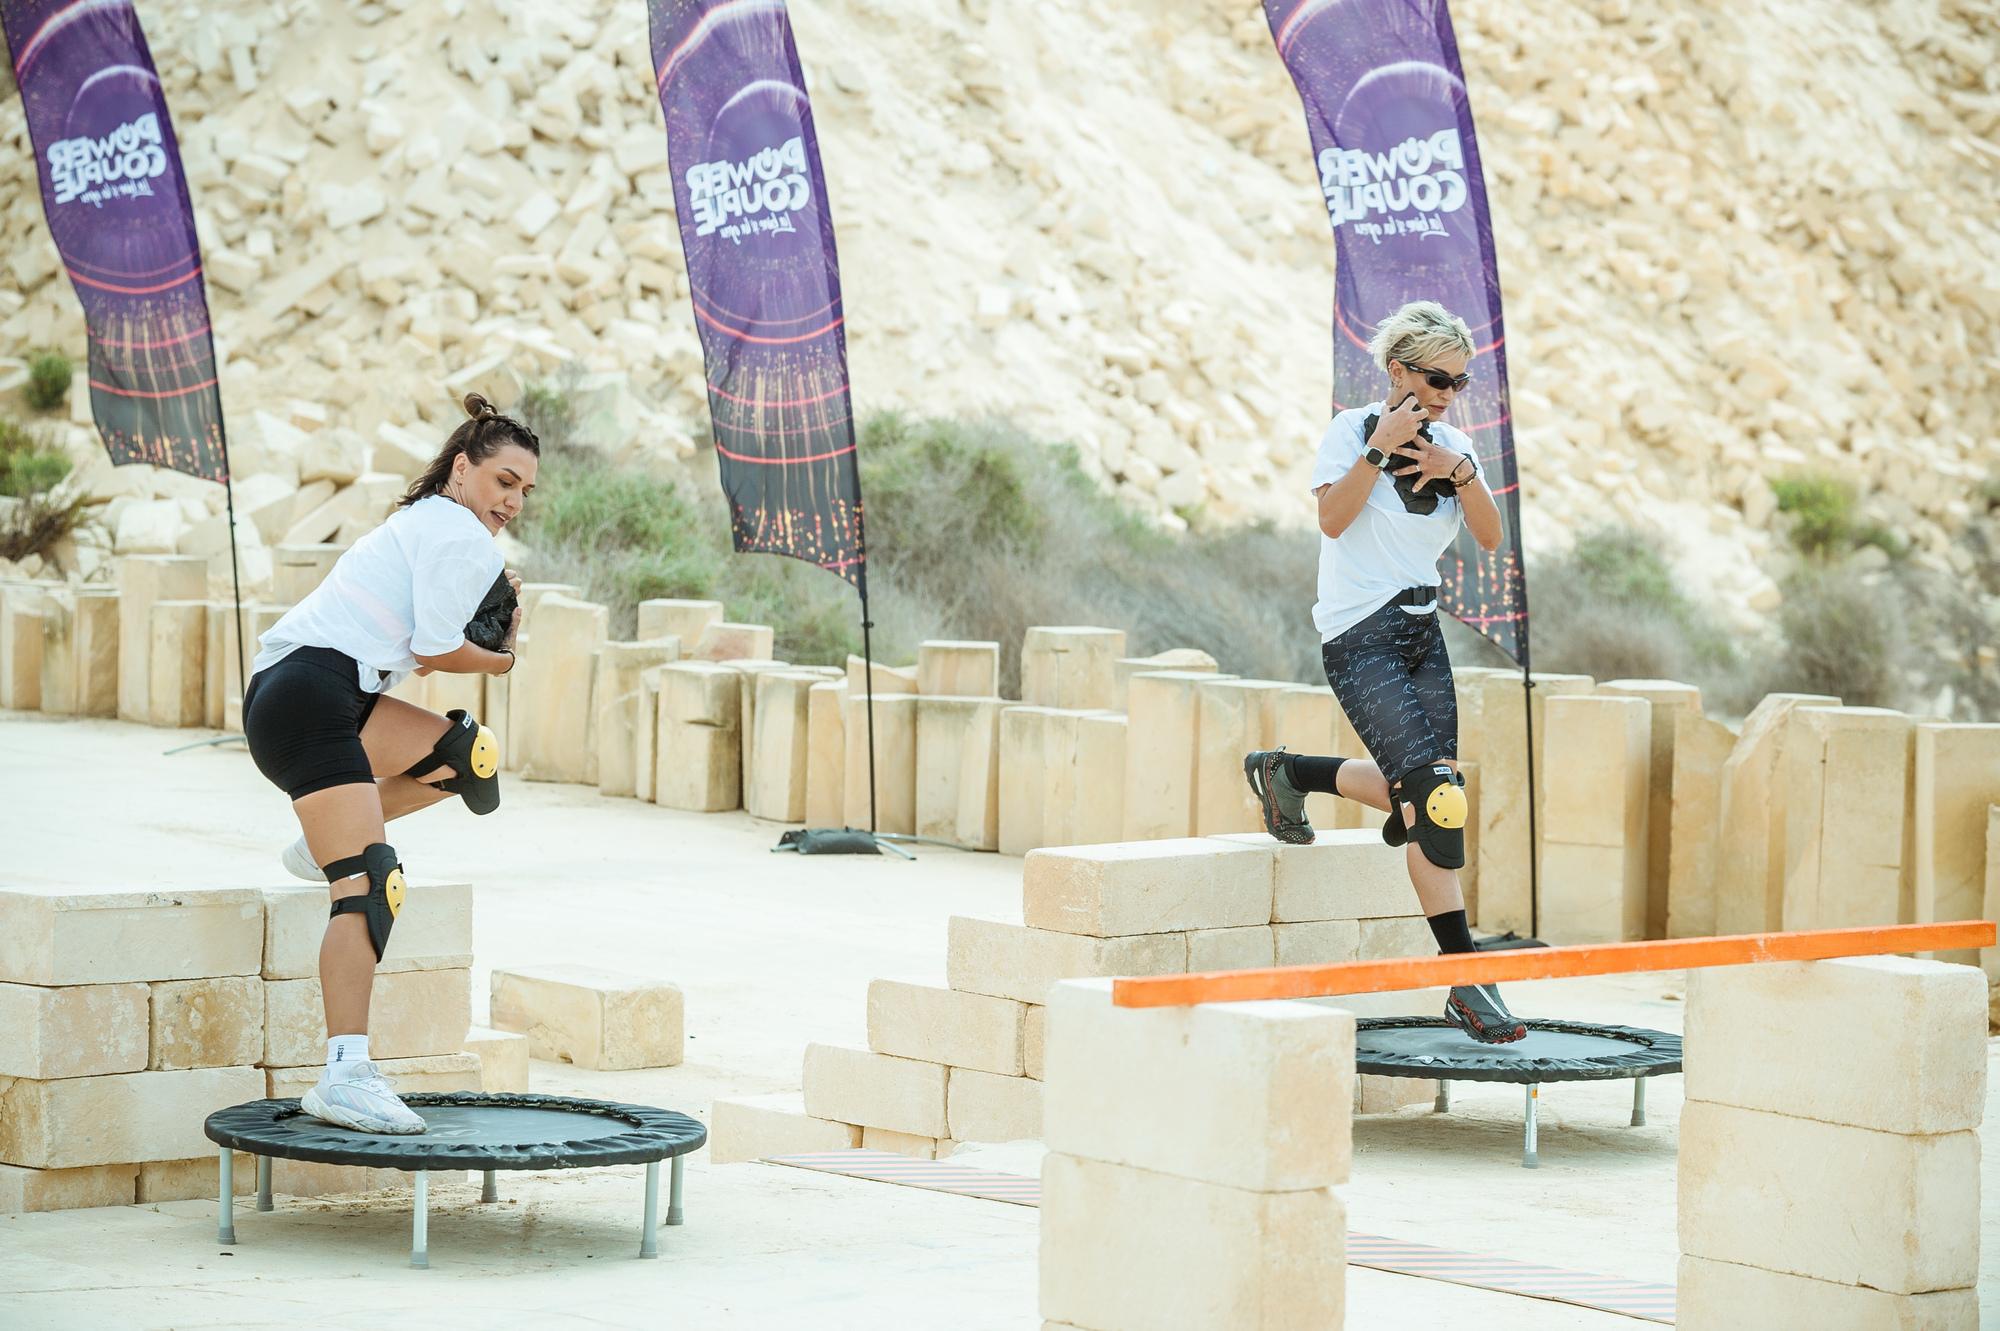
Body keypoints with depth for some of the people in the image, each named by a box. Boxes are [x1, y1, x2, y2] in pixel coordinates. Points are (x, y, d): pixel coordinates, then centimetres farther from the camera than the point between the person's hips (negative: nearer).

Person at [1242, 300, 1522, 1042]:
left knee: (1418, 796, 7)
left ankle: (1287, 773, 33)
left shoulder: (1452, 447, 10)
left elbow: (1489, 537, 2)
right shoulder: (1353, 431, -6)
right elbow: (1333, 518, -19)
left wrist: (1459, 472, -12)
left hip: (1421, 632, 7)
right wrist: (1382, 447, -22)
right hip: (1361, 638, -7)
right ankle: (1467, 984, -16)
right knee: (1435, 796, -17)